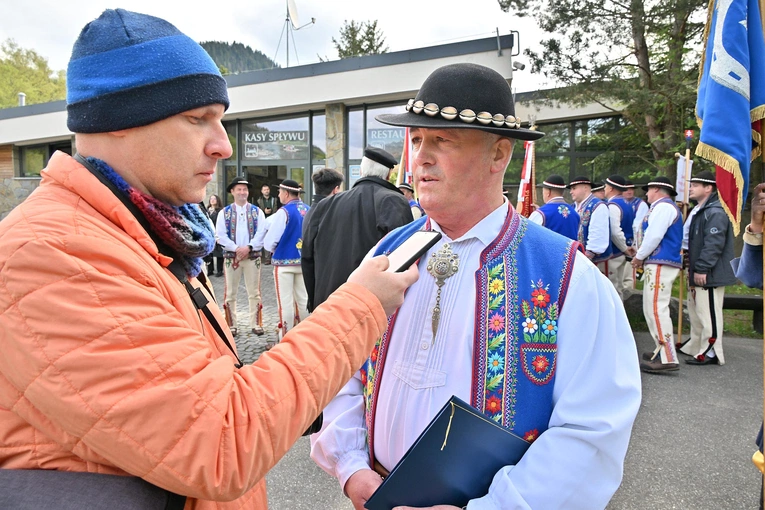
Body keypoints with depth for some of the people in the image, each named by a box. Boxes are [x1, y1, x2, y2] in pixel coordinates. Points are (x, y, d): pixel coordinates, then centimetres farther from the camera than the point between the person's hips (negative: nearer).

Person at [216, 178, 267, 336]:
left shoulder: (257, 211, 5)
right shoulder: (224, 212, 4)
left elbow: (261, 233, -4)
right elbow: (220, 235, -4)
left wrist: (248, 247, -16)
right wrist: (236, 248, -15)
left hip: (253, 256, 0)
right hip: (231, 256, 0)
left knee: (254, 292, 5)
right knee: (231, 293, 5)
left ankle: (255, 324, 12)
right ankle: (232, 325, 14)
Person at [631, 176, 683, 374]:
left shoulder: (663, 206, -10)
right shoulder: (665, 207, 22)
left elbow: (654, 236, -18)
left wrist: (639, 256, -7)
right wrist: (642, 257, 14)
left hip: (660, 264, -11)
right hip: (658, 263, 11)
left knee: (656, 309, -13)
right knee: (653, 309, 15)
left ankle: (668, 359, -14)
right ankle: (663, 351, 23)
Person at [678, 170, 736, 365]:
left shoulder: (715, 212, -16)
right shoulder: (700, 210, 17)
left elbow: (714, 244, -24)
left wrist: (702, 269, -24)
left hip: (709, 275, -11)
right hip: (698, 273, 11)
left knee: (708, 313, -6)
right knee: (696, 310, 19)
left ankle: (711, 352, 2)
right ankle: (695, 346, 31)